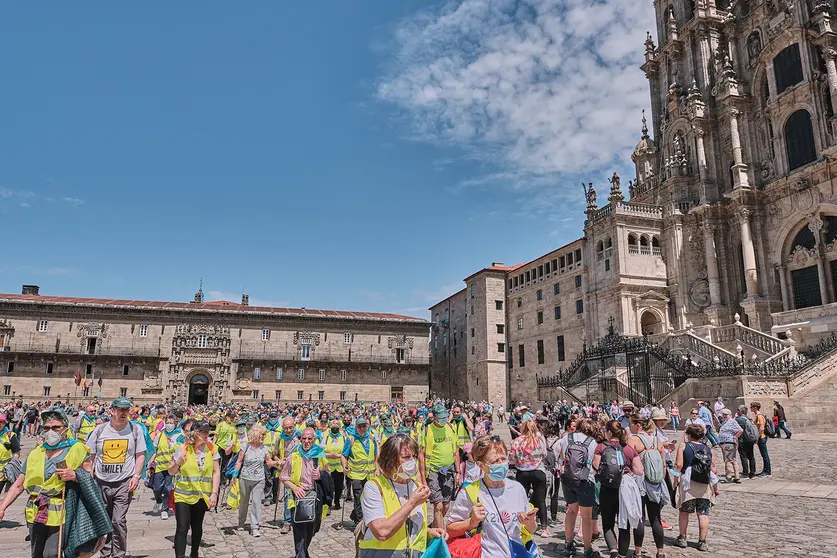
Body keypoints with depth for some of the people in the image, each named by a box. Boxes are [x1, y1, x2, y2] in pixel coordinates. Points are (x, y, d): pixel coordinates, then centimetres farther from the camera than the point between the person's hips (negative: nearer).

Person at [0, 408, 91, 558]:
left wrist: (75, 475, -20)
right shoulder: (35, 454, 12)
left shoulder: (77, 450, -2)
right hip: (36, 515, 5)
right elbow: (18, 485, 16)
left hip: (60, 514, -5)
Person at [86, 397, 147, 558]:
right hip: (101, 483, 3)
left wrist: (136, 475, -8)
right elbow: (90, 456, 8)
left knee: (119, 521, -6)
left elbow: (140, 455, 2)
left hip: (124, 483, -2)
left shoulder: (135, 429, -2)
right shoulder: (100, 430, 0)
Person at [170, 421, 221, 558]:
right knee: (182, 528, -9)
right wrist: (177, 463, -20)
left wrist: (214, 493, -7)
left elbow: (216, 472, -2)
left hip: (202, 495, 2)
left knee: (197, 526, 15)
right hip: (183, 495, -2)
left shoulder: (212, 449, -4)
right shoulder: (183, 449, -8)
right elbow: (171, 472, 1)